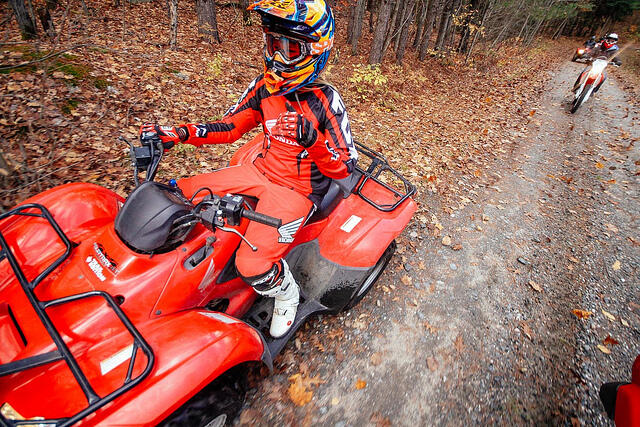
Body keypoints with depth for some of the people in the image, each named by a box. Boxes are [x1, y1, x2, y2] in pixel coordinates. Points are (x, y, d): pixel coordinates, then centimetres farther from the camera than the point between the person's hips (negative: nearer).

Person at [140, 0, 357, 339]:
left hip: (297, 190, -6)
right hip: (261, 171, 7)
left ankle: (286, 292, 11)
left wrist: (313, 140, -30)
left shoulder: (325, 100, -13)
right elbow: (230, 127, 9)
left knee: (253, 265, -25)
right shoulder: (265, 85, 4)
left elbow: (343, 168, -13)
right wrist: (179, 133, -4)